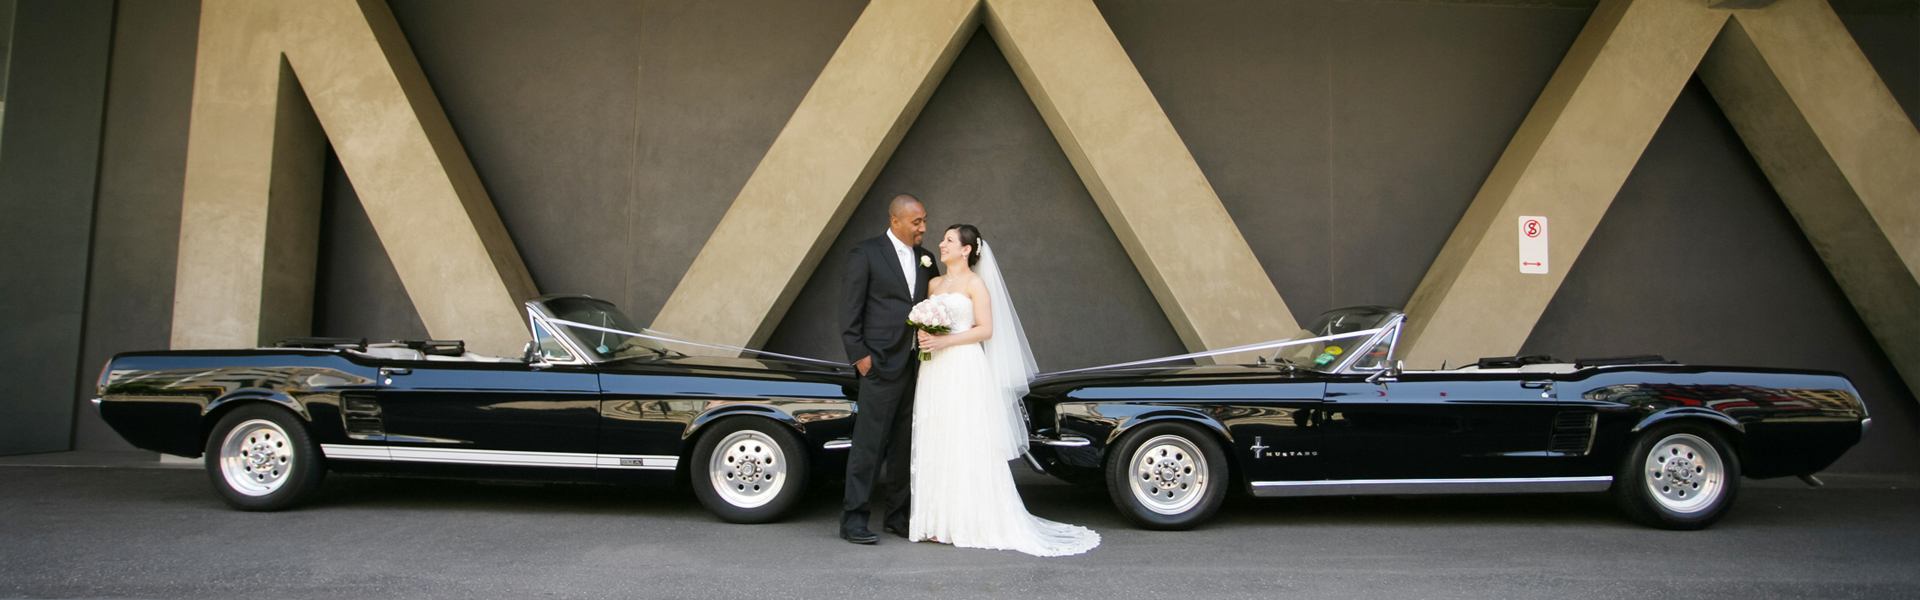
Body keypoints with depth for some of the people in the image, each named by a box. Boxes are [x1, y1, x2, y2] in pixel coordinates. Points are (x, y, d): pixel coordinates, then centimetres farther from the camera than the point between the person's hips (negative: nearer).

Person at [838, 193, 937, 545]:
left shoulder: (925, 259, 14)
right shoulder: (866, 254, -3)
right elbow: (852, 311, -6)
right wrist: (859, 355, -11)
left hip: (916, 367, 6)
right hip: (881, 365, -6)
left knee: (903, 446, 12)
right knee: (869, 444, -4)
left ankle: (896, 515, 22)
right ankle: (853, 519, 3)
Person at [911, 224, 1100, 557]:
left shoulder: (975, 284, -2)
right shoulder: (934, 284, 17)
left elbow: (985, 329, -9)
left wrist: (946, 341, -16)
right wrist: (923, 334, -3)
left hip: (966, 371, -6)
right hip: (935, 372, 6)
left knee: (967, 443, -5)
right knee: (935, 443, 4)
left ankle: (969, 522, 0)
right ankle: (939, 520, 9)